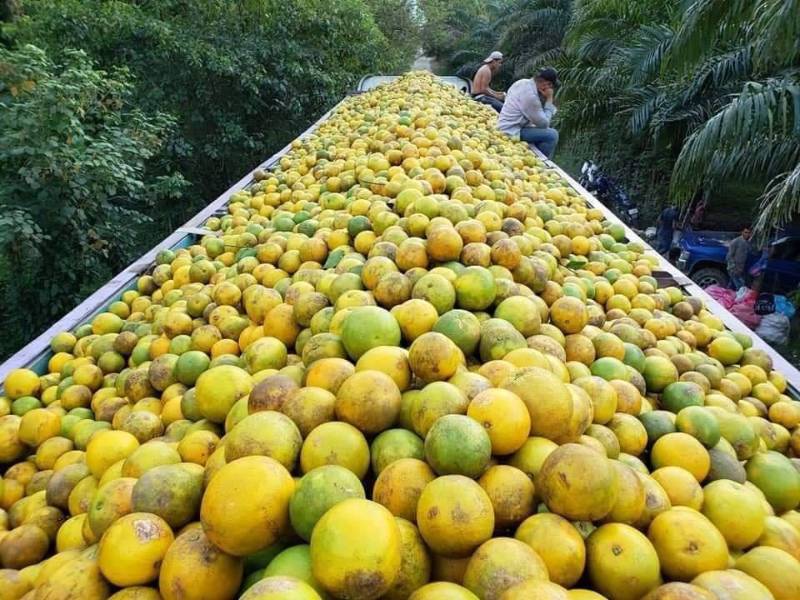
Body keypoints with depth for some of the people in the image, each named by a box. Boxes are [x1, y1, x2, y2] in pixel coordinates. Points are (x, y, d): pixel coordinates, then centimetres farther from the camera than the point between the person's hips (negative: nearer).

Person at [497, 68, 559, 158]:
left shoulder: (522, 82, 4)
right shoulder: (531, 95, -23)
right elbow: (543, 123, -17)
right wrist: (549, 100, -11)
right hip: (512, 132, -10)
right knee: (552, 135, -15)